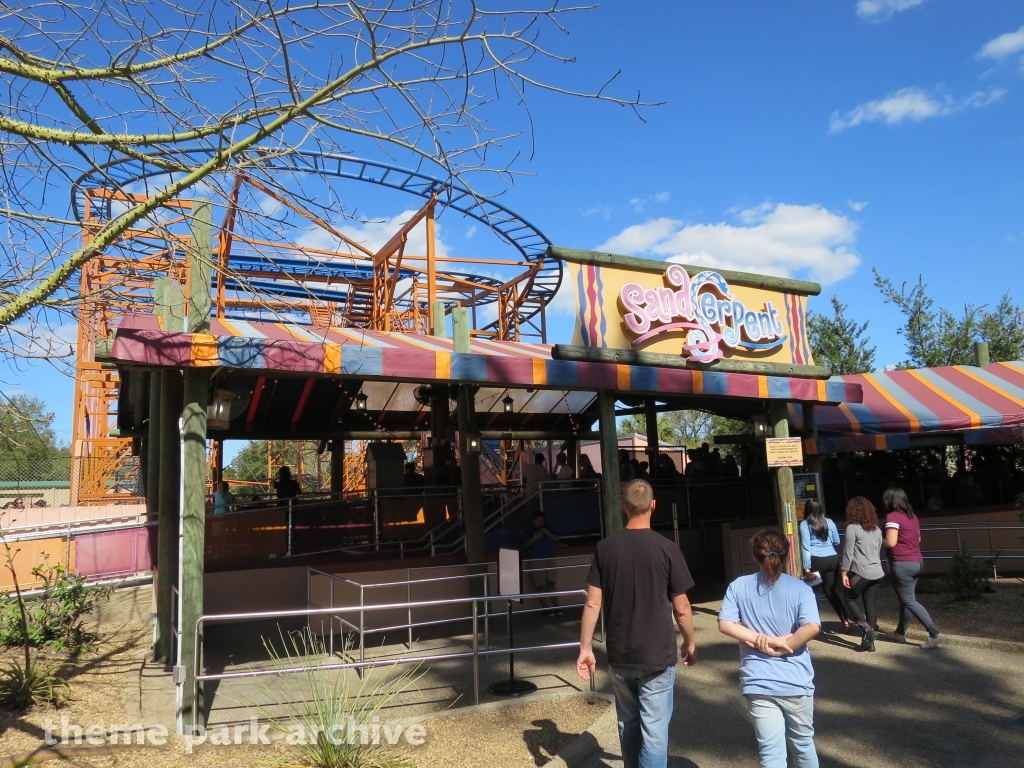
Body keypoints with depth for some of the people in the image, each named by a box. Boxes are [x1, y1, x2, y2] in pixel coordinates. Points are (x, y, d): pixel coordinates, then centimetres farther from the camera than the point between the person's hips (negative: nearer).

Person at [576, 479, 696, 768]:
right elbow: (681, 607, -6)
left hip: (619, 656, 3)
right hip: (657, 656, -3)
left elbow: (593, 603, -4)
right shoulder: (666, 549, -11)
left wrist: (585, 648, 4)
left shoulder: (605, 547, -4)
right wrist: (690, 642, 11)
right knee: (654, 731, 5)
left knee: (628, 725, 20)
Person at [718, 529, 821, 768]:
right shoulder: (799, 588, -5)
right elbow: (812, 627, -20)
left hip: (758, 684, 0)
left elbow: (725, 624, -9)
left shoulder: (738, 586, -1)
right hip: (796, 682, 0)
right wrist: (782, 646, -10)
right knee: (803, 744, 23)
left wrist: (761, 641, -10)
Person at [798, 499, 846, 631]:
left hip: (816, 560, -4)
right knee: (832, 591, 10)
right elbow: (837, 542, 19)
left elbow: (805, 546, -10)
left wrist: (806, 566, -10)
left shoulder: (804, 524, -4)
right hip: (832, 559, 4)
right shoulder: (829, 522, 9)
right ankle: (845, 620, 3)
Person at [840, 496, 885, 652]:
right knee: (871, 604, 9)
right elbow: (879, 552, 18)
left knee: (849, 599, 10)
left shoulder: (852, 528, -9)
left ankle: (867, 629, -3)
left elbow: (848, 552, -10)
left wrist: (844, 572, -6)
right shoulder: (877, 529, 12)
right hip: (877, 573, 6)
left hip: (860, 573, -6)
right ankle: (869, 640, 10)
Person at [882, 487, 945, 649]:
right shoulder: (913, 517, 12)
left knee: (909, 601, -3)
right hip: (917, 562, 9)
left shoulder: (892, 517, -13)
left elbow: (891, 542, -19)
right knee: (906, 598, 17)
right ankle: (900, 632, 27)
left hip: (902, 564, -9)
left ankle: (935, 634, -8)